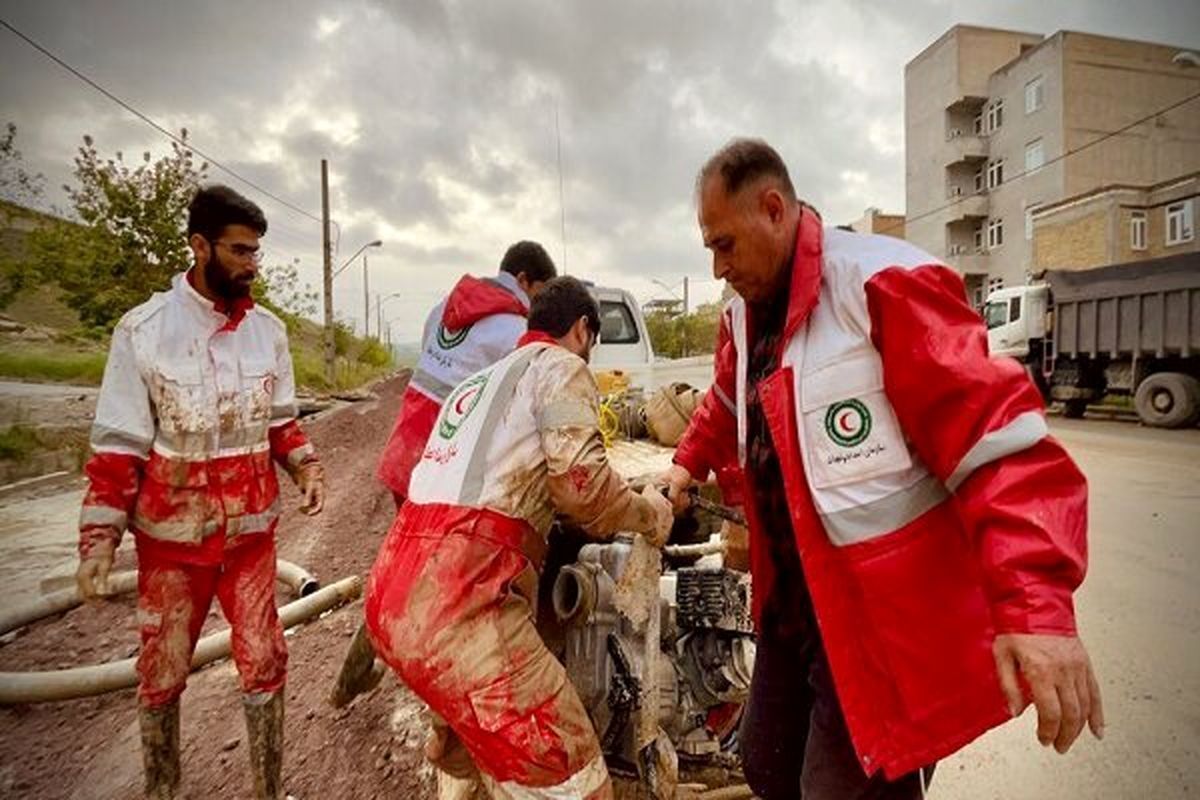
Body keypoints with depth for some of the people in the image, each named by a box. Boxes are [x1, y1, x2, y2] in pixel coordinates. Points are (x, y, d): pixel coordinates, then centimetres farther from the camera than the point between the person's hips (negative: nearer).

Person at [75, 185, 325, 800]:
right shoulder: (143, 330, -8)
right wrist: (99, 536, -9)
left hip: (251, 531, 2)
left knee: (263, 662, 7)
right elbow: (116, 444, -5)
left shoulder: (268, 330, 1)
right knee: (162, 672, 14)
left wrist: (306, 468, -5)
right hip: (170, 536, -2)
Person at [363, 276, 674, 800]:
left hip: (394, 597, 10)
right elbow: (580, 479, -11)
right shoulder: (559, 366, 3)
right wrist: (648, 514, 8)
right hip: (460, 602, -10)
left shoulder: (479, 379, 29)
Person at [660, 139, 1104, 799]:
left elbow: (997, 438, -25)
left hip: (888, 616, -8)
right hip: (791, 600, 8)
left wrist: (1035, 605, -33)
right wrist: (689, 464, 16)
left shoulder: (885, 284, -19)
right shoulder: (743, 313, 8)